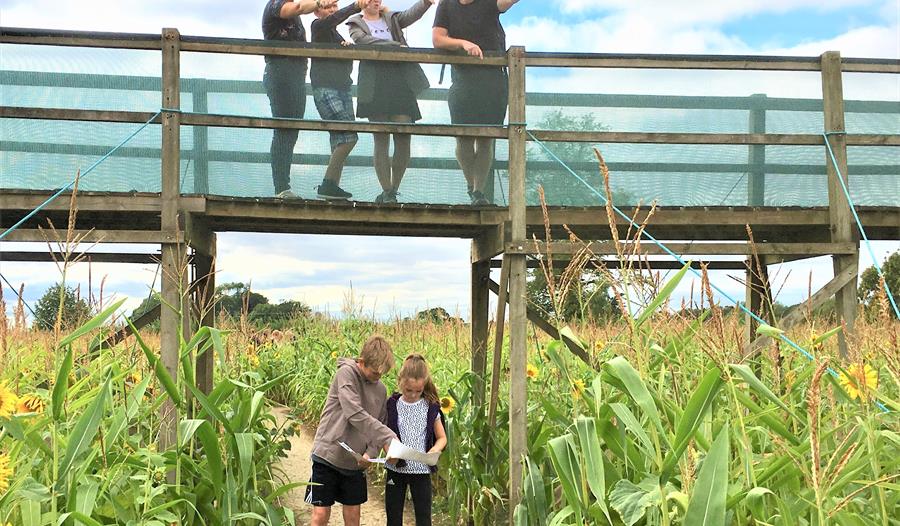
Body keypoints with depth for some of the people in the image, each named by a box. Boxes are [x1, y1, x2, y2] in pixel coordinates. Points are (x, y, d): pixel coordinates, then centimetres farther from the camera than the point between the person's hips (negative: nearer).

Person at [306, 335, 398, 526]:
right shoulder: (346, 373, -14)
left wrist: (370, 453, -11)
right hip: (328, 455, -5)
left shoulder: (381, 390, 5)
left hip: (356, 462, 5)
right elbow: (355, 415, -25)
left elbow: (380, 425, 9)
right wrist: (389, 438, -28)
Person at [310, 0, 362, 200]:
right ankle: (328, 184, -15)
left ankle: (332, 186, -2)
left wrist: (347, 47, 2)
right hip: (325, 89, -8)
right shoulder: (318, 26, 1)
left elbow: (348, 64, 22)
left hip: (343, 89, 8)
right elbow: (333, 19, -22)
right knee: (349, 136, -18)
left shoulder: (335, 34, 25)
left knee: (340, 142, -1)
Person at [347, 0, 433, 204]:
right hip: (375, 86, -2)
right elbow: (366, 41, -7)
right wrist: (397, 46, -16)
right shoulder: (356, 24, 13)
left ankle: (393, 190, 7)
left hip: (401, 83, 3)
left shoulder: (391, 19, 20)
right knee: (381, 140, -4)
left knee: (403, 138, -5)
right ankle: (386, 192, 2)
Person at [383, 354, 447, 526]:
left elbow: (442, 438, 5)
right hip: (396, 469, 1)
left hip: (421, 470, -1)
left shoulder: (430, 408, -3)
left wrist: (433, 451, -16)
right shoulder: (392, 405, -2)